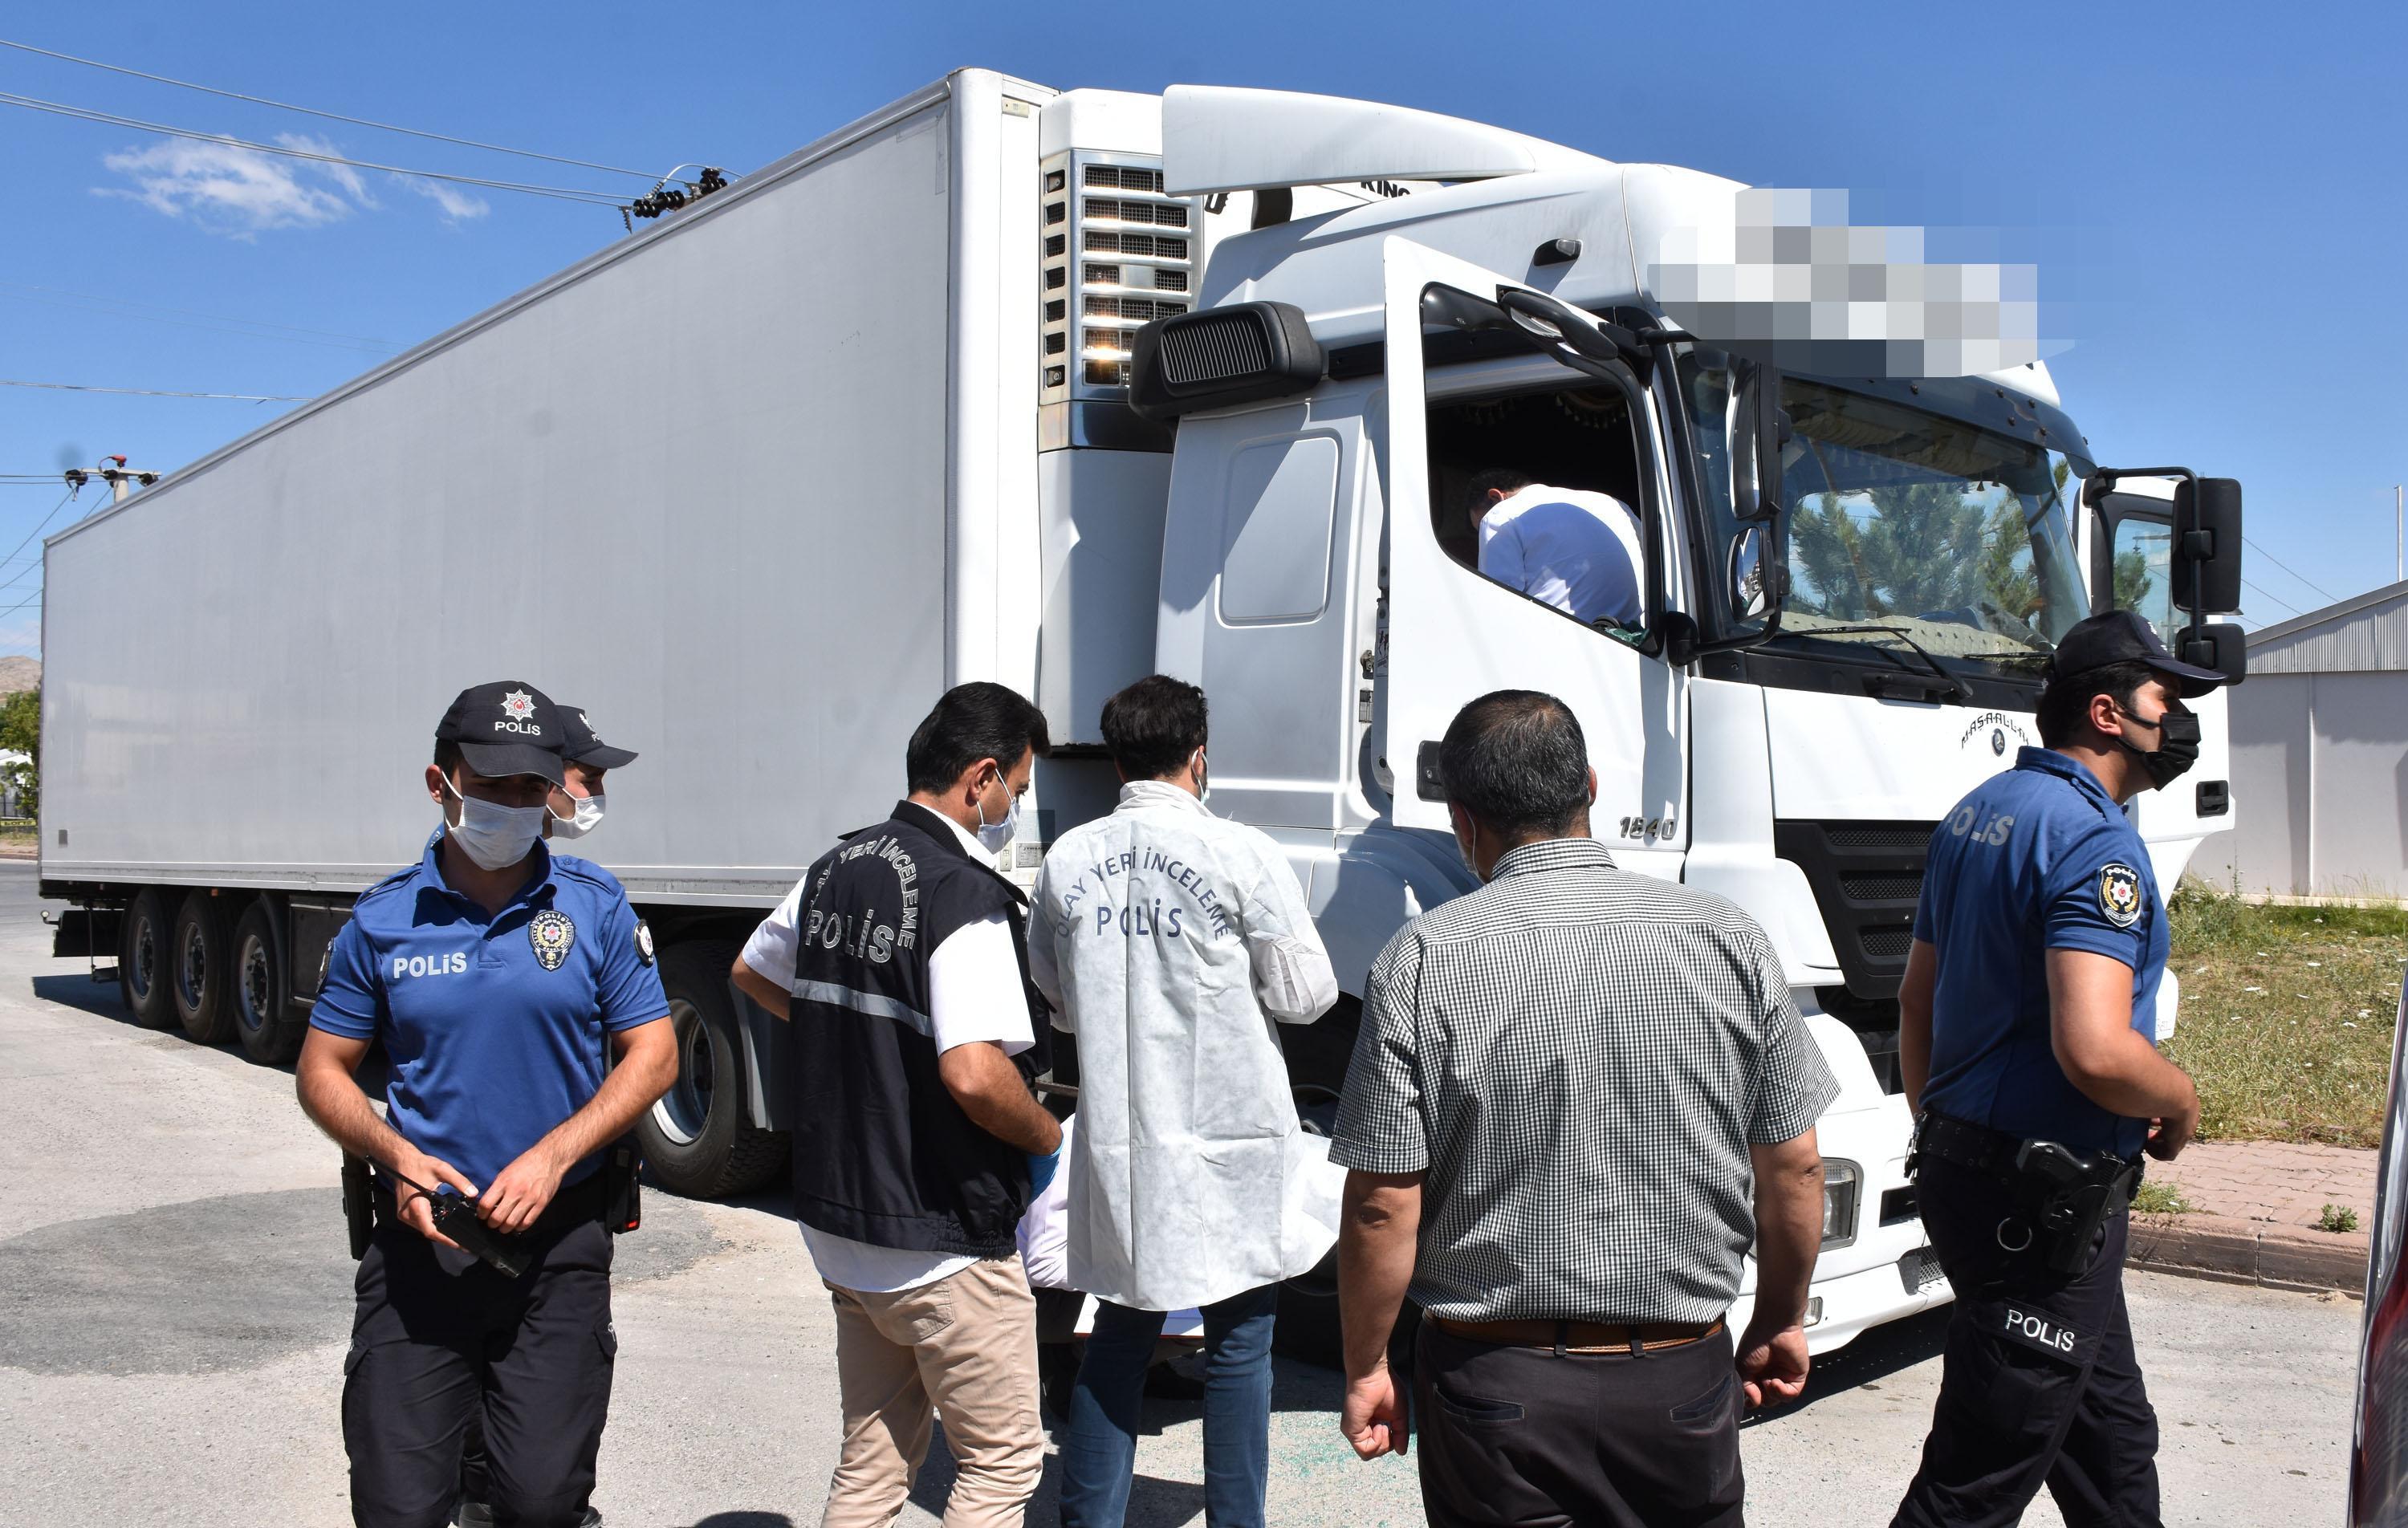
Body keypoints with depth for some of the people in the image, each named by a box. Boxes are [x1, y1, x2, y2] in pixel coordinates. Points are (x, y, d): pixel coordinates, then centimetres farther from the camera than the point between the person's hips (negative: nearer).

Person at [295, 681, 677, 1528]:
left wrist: (552, 1154, -12)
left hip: (558, 1242, 0)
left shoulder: (595, 905, 0)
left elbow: (654, 1054, 1)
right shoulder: (383, 919, 1)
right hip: (421, 1237, 1)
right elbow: (323, 1069, 8)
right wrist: (398, 1156, -11)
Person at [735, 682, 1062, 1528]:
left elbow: (753, 971, 25)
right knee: (1003, 1460, 7)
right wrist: (1047, 1139, -12)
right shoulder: (965, 892, -20)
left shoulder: (836, 868, 6)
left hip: (838, 1225, 8)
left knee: (871, 1459, 19)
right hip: (943, 1243, -8)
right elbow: (973, 1074, -30)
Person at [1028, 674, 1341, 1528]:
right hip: (1227, 1143, -4)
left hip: (1116, 1145, 4)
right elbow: (1306, 994, -6)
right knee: (1237, 1347, 9)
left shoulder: (1067, 861, 1)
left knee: (1118, 1338, 15)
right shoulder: (1242, 855, -12)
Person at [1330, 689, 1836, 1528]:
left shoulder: (1424, 960, -12)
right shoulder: (1729, 938, -4)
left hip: (1497, 1385, -2)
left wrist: (1365, 1370, 3)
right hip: (1685, 1380, 3)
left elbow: (1383, 1206, -11)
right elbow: (1794, 1168, 2)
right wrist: (1781, 1321, 18)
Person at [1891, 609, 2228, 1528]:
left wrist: (1938, 1139, 24)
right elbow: (2096, 1052, -32)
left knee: (2111, 1429, 24)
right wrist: (2182, 1103, -11)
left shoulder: (1978, 812, 10)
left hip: (1961, 1166, 10)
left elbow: (1916, 1002, 17)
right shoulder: (2096, 841, -20)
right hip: (2044, 1202, -10)